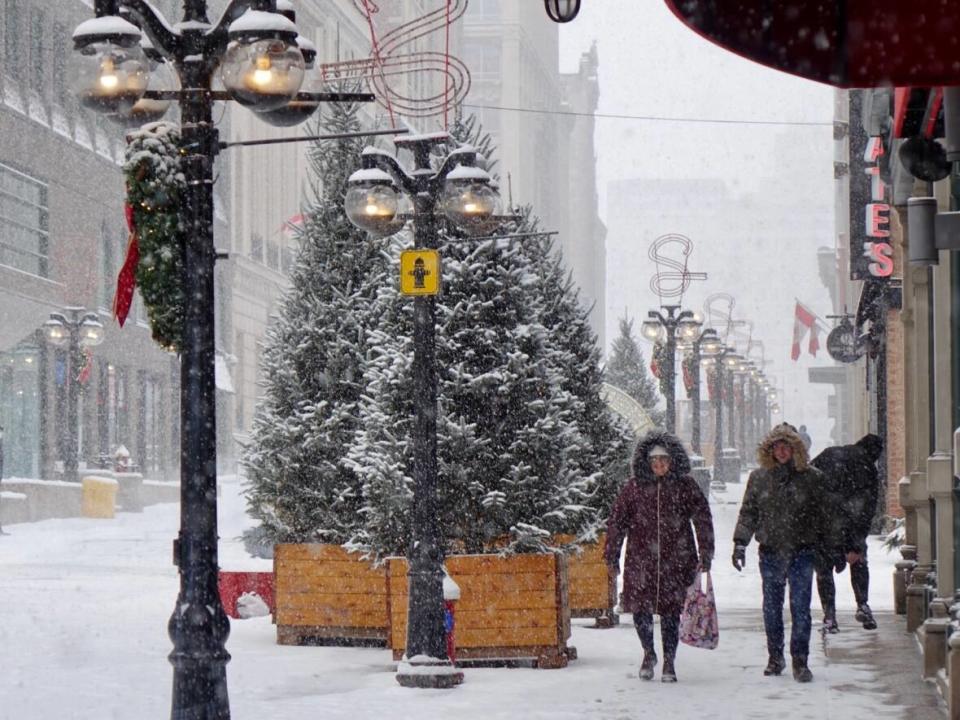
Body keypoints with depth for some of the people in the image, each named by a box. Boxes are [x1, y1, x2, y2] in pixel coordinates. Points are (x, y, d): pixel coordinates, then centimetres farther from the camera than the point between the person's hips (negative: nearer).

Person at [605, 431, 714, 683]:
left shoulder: (685, 486, 4)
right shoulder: (634, 487, 4)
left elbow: (702, 519, 6)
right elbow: (617, 521, 7)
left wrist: (705, 554, 2)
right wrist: (612, 556, 4)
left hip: (675, 560, 0)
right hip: (641, 560, 0)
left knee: (671, 611, 0)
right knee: (640, 608, -4)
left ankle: (669, 662, 13)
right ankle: (648, 653, 22)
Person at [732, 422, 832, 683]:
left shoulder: (812, 478, 2)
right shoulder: (759, 477, 6)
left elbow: (823, 515, 6)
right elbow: (748, 512, 11)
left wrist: (830, 548, 3)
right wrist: (740, 542, 3)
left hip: (802, 552, -2)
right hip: (770, 552, 2)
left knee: (800, 607, -6)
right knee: (771, 607, 8)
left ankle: (800, 661, -1)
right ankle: (775, 657, 20)